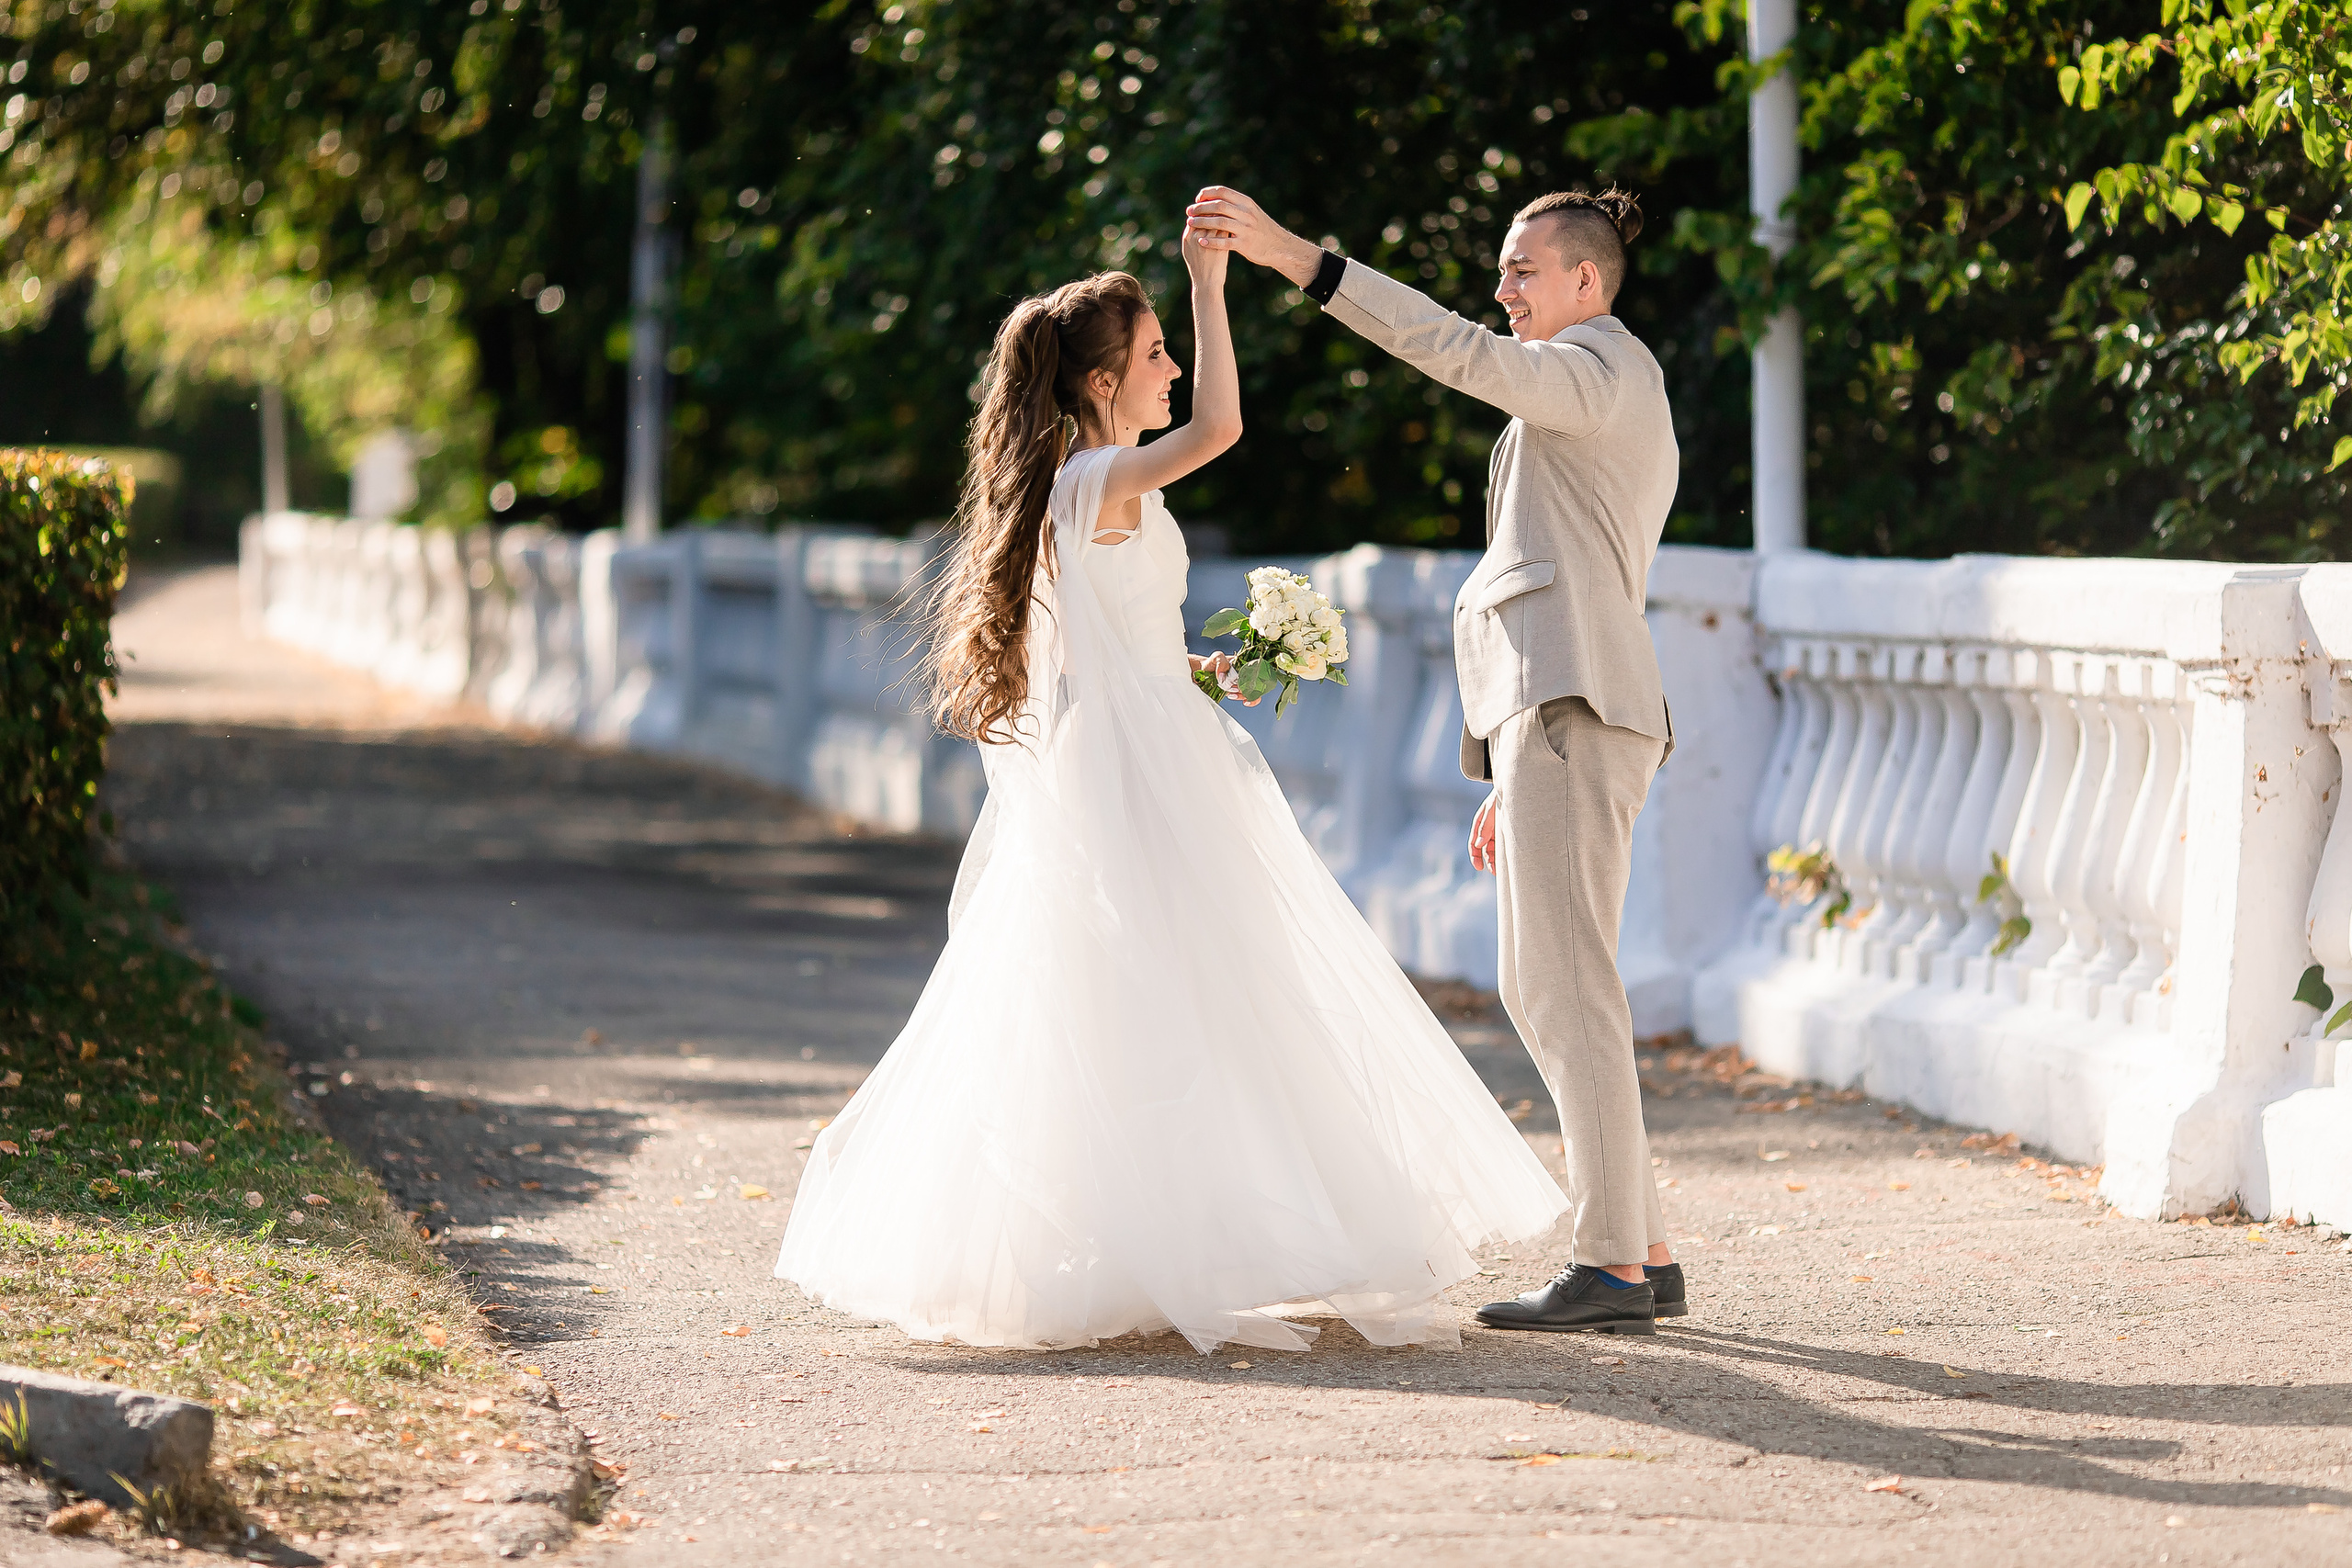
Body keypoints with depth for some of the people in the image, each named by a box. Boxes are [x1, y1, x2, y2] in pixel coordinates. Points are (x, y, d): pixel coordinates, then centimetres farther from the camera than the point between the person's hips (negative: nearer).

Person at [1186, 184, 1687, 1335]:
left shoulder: (1604, 370, -4)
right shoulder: (1591, 398, 27)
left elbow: (1456, 352, -21)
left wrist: (1291, 256, -27)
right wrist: (1511, 781, 25)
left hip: (1569, 706, -11)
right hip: (1551, 711, 11)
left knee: (1562, 981, -13)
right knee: (1544, 989, 10)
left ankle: (1610, 1266, -14)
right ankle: (1645, 1254, 10)